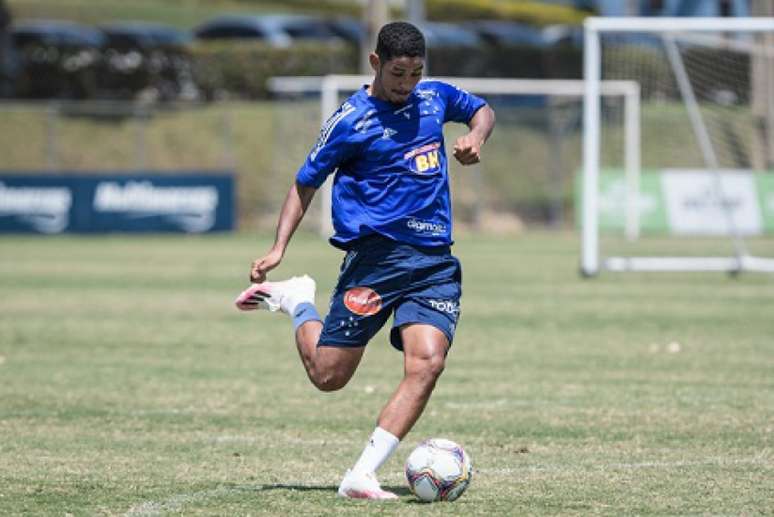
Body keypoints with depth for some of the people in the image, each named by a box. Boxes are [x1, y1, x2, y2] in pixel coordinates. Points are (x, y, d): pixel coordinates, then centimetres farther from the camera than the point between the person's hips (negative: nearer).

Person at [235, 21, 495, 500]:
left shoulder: (434, 97, 10)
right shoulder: (351, 119, -4)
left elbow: (483, 110, 30)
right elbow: (305, 184, 3)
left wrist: (475, 139, 7)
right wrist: (278, 250, -6)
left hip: (435, 261, 4)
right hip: (377, 254, -4)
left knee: (427, 365, -17)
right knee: (328, 376, -2)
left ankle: (361, 477, -16)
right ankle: (295, 300, 28)